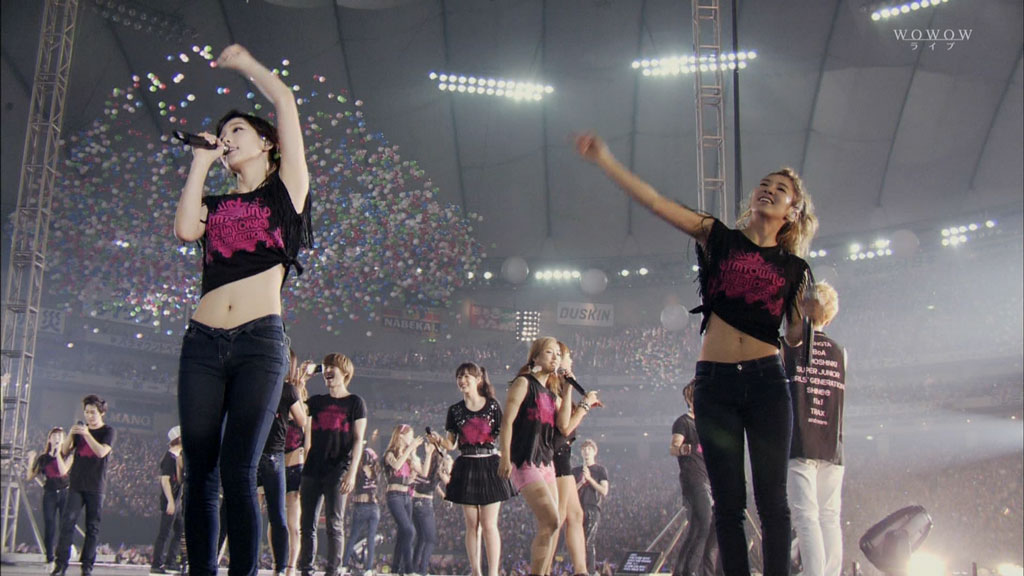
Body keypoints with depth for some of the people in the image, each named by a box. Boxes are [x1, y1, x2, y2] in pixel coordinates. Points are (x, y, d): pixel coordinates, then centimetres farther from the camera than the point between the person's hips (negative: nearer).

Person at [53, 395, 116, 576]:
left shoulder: (108, 432, 1)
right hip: (77, 484, 3)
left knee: (93, 527, -1)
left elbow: (102, 452, -16)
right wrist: (70, 434, -10)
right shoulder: (80, 427, 13)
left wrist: (87, 434, -25)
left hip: (96, 487, -3)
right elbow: (65, 451, 8)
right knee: (68, 521, -10)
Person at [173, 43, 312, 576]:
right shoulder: (215, 204, 22)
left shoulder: (287, 187, 12)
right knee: (199, 472, 0)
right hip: (203, 341, 4)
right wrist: (200, 160, 12)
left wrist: (246, 64, 23)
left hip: (260, 341, -4)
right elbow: (185, 229, 0)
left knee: (237, 474, -12)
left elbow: (285, 101, 8)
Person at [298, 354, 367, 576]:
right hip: (312, 469, 4)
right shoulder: (316, 401, 17)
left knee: (334, 524, -5)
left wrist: (352, 472, -11)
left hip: (338, 470, -4)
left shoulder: (355, 403, 4)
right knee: (307, 524, 4)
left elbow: (358, 440, -2)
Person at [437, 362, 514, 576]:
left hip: (489, 466, -2)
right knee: (472, 525, 5)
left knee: (489, 524, -5)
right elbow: (451, 444, 8)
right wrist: (439, 441, -13)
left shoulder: (492, 406, 1)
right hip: (466, 468, 2)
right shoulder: (455, 410, 8)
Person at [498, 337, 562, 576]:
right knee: (550, 522, -18)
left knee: (549, 526, 6)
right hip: (525, 461, -8)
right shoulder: (524, 383, -4)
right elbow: (507, 420, -11)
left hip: (546, 462, 9)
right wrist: (505, 458, -19)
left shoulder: (551, 392, 19)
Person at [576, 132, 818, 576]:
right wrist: (604, 159, -7)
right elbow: (655, 202, 0)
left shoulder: (793, 268, 11)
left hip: (766, 381, 1)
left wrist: (810, 312, -7)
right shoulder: (719, 237, 8)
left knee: (771, 500, -1)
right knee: (728, 502, 2)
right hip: (715, 382, 0)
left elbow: (793, 338, 14)